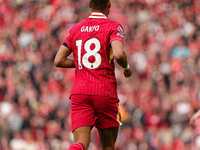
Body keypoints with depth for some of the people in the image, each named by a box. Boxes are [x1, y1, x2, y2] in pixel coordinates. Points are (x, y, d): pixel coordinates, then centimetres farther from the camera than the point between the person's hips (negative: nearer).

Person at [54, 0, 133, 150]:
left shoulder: (76, 29, 14)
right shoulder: (113, 27, -1)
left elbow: (58, 60, 12)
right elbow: (119, 54, -19)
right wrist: (127, 67, 2)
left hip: (79, 92, 3)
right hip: (105, 93, -3)